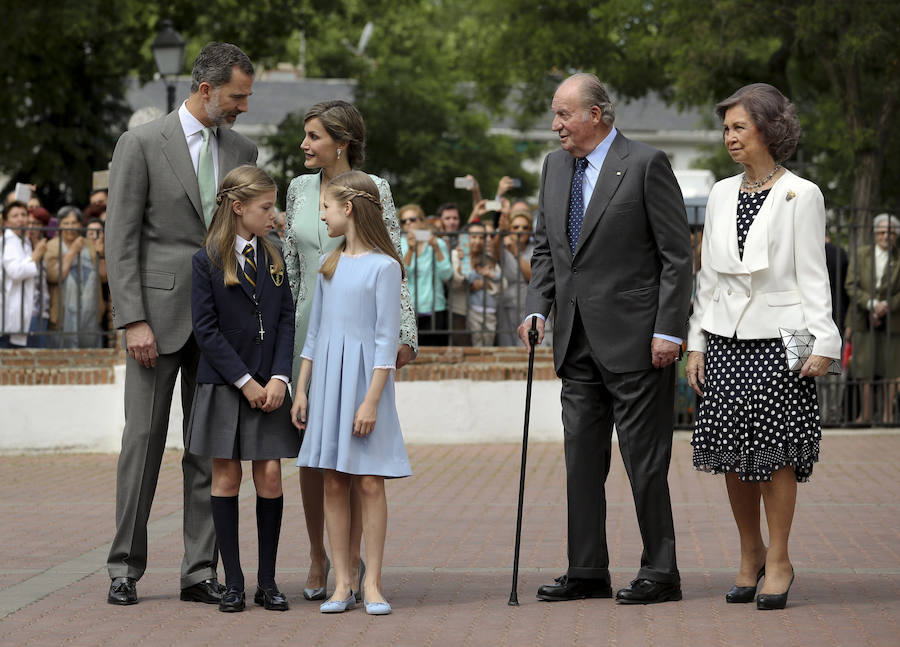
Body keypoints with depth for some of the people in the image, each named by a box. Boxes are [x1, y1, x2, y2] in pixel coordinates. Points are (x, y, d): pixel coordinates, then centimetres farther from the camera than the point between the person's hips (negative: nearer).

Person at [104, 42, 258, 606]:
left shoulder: (242, 151, 11)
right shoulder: (141, 145, -4)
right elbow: (121, 240, -6)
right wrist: (134, 321, -14)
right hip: (158, 311, -4)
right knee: (143, 439, -2)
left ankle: (201, 571, 8)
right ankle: (125, 569, 6)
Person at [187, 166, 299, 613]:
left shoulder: (273, 259, 8)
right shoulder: (207, 261, -4)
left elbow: (286, 320, 5)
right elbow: (206, 329, -8)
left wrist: (279, 378, -8)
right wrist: (244, 381, -12)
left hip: (268, 387, 3)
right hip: (224, 386, -3)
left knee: (269, 475, -1)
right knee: (226, 476, 0)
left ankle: (267, 581, 7)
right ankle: (232, 582, 7)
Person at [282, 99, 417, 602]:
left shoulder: (374, 189, -3)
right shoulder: (300, 189, 9)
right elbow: (290, 266, 15)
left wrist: (404, 334, -9)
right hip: (309, 328, 4)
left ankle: (353, 558, 8)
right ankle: (318, 556, 15)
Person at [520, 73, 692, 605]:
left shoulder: (646, 165, -9)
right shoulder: (556, 166, 12)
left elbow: (678, 255, -10)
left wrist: (667, 331, -15)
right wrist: (537, 307, 4)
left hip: (634, 338, -7)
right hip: (578, 341, 7)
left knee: (644, 457, -3)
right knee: (582, 455, 9)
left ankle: (661, 574, 5)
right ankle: (588, 571, 17)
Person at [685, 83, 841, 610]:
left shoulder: (801, 196, -2)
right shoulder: (722, 195, 12)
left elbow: (812, 275, -4)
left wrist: (823, 343, -11)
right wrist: (696, 343, 10)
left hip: (777, 339, -5)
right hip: (726, 339, 5)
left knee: (775, 451, -4)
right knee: (732, 453, 4)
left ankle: (779, 560, 6)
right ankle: (751, 555, 17)